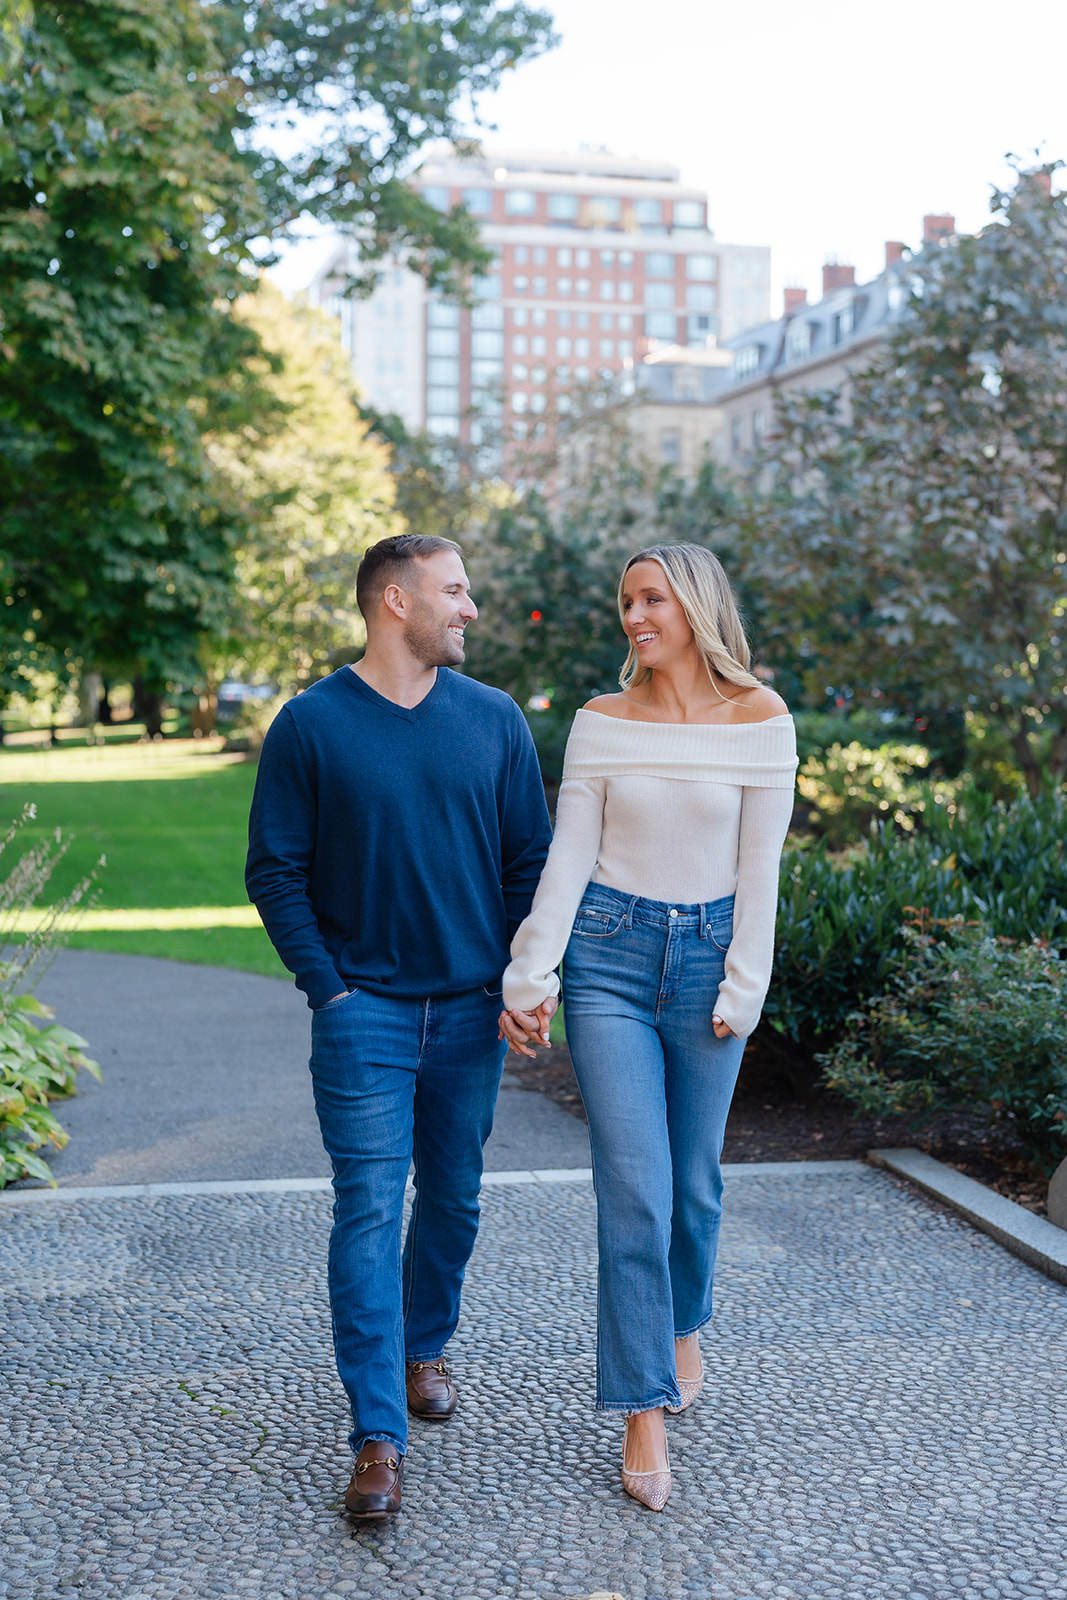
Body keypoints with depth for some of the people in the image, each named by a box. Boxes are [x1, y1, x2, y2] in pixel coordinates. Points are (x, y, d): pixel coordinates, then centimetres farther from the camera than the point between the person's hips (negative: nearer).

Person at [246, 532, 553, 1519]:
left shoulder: (496, 720, 4)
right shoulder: (312, 725, -4)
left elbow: (531, 859, 8)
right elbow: (276, 873, -2)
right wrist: (328, 989, -8)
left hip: (471, 1010, 3)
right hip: (364, 1011, -3)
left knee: (453, 1200, 14)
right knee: (368, 1210, -6)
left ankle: (424, 1349, 38)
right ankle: (379, 1438, -1)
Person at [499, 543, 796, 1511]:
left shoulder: (759, 719, -3)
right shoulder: (602, 721, 1)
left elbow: (759, 866, -2)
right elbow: (568, 857, 0)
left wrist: (742, 989, -3)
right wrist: (532, 975, -6)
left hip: (709, 955, 0)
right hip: (611, 955, 0)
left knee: (694, 1183, 12)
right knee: (635, 1190, -6)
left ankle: (683, 1329, 41)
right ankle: (644, 1414, 2)